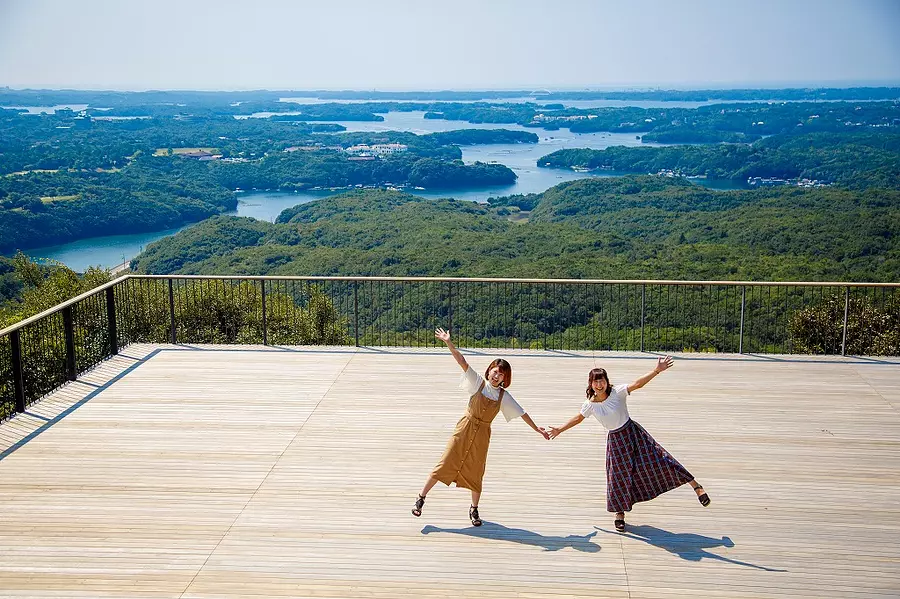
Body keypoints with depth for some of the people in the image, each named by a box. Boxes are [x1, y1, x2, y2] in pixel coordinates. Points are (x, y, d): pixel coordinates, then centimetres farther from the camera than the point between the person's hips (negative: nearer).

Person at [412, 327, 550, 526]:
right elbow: (462, 362, -14)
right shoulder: (478, 383, -4)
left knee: (476, 472, 8)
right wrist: (449, 343, -24)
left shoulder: (504, 396, 3)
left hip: (482, 435, 2)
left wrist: (537, 429, 13)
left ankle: (474, 509, 25)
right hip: (465, 428, -2)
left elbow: (521, 413, 12)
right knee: (446, 464, -3)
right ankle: (421, 498, 6)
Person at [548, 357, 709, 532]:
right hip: (615, 440, 2)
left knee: (656, 459, -8)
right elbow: (578, 418, 12)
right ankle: (620, 513, 25)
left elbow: (637, 384, -25)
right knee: (618, 477, 5)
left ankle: (696, 486, 0)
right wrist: (560, 430, 17)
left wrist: (657, 370, -37)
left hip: (633, 432, -2)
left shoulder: (617, 392, -15)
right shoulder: (590, 405, -6)